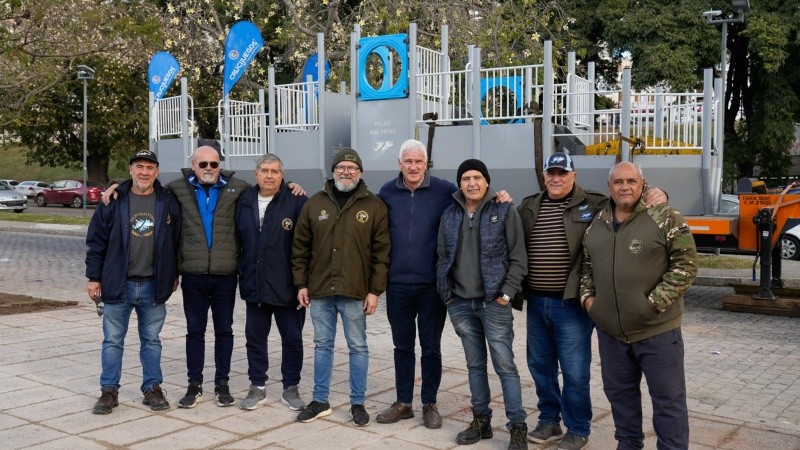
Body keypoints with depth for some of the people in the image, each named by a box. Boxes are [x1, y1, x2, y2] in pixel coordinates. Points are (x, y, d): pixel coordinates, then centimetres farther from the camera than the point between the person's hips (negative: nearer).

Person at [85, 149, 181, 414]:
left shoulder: (168, 203, 2)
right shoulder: (114, 201, 0)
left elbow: (176, 241, 9)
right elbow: (96, 241, 2)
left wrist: (174, 275, 8)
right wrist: (94, 278, -1)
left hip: (154, 286, 1)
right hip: (118, 284, 0)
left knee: (151, 340, 11)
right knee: (113, 341, 7)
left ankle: (153, 389, 21)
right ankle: (109, 391, 17)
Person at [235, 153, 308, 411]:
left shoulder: (296, 202, -8)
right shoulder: (244, 201, 6)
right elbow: (238, 240, 15)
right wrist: (241, 273, 11)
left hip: (287, 286, -4)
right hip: (254, 286, 4)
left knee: (292, 339, 7)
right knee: (255, 337, 12)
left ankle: (291, 389, 21)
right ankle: (257, 388, 25)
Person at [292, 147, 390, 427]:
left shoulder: (374, 206, -1)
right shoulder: (314, 204, 6)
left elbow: (381, 252, -3)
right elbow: (300, 248, 9)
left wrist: (375, 290, -8)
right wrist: (301, 284, 4)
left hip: (355, 292, -2)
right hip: (319, 290, 3)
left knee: (358, 347, 7)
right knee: (322, 346, 12)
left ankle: (358, 403, 19)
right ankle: (320, 401, 24)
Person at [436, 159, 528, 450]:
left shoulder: (504, 211, -3)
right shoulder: (450, 215, 9)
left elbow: (518, 258, -4)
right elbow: (442, 256, 14)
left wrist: (507, 293, -11)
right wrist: (445, 293, 5)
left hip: (493, 302, -4)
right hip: (460, 303, 4)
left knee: (505, 365, -3)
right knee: (475, 364, 13)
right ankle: (481, 421, 24)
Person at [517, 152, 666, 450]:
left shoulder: (592, 203, -4)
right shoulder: (529, 206, 10)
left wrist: (655, 194, -20)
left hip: (571, 303, -5)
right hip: (536, 302, 5)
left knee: (574, 371, 2)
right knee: (540, 365, 16)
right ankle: (549, 420, 33)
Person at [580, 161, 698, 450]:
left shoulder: (665, 218, -9)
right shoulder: (596, 224, 7)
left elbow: (686, 264, -11)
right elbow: (586, 266, 19)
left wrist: (656, 302, -16)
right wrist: (587, 296, 4)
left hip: (657, 329, -5)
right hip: (610, 330, 5)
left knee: (668, 399, 4)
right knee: (619, 393, 18)